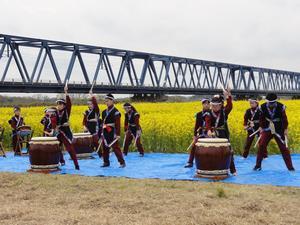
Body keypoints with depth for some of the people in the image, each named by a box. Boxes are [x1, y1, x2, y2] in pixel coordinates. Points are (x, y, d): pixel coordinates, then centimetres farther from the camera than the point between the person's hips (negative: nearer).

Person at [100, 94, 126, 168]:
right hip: (105, 133, 7)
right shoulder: (104, 112, 14)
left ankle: (122, 162, -1)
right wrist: (102, 132, 18)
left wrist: (118, 134, -17)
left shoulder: (115, 112, -8)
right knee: (105, 148, 9)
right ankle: (106, 162, 21)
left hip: (112, 133, -7)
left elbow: (118, 124, -13)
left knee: (115, 147, -8)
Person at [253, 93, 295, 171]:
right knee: (261, 146, -6)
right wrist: (261, 128, 2)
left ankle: (290, 166, 8)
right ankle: (258, 165, 7)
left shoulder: (281, 107, -15)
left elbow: (284, 118, -6)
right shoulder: (263, 107, -10)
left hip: (279, 130, -1)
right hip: (267, 129, 1)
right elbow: (261, 118, 3)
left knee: (283, 147, -1)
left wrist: (285, 129, -7)